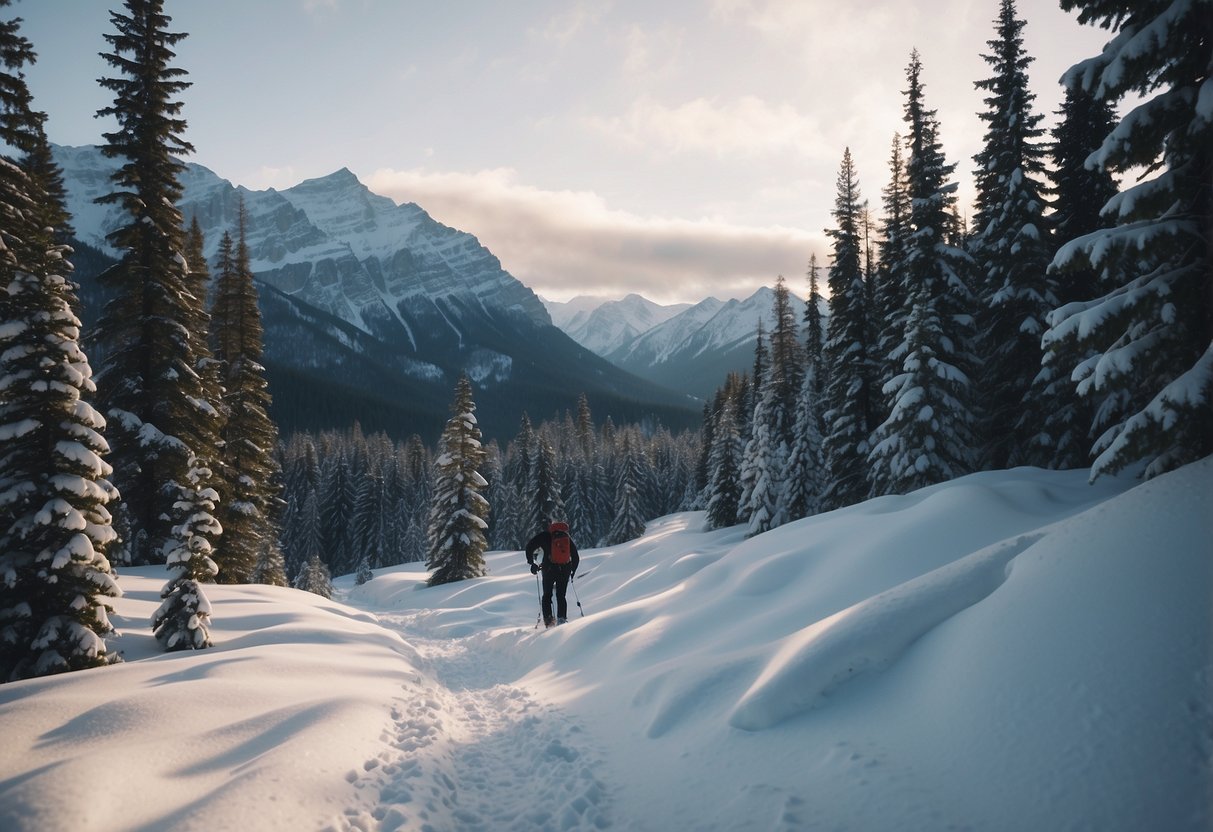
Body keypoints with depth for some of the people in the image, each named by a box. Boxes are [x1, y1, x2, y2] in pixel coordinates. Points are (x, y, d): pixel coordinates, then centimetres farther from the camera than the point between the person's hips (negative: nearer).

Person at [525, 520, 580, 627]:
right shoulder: (567, 537, 15)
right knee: (561, 596, 12)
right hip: (565, 570, 2)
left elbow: (530, 546, -4)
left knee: (547, 595, 11)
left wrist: (531, 562, 3)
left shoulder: (544, 536, 6)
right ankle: (562, 618, -4)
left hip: (549, 569, -2)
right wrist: (572, 572, 26)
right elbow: (576, 557, 17)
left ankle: (548, 619, -2)